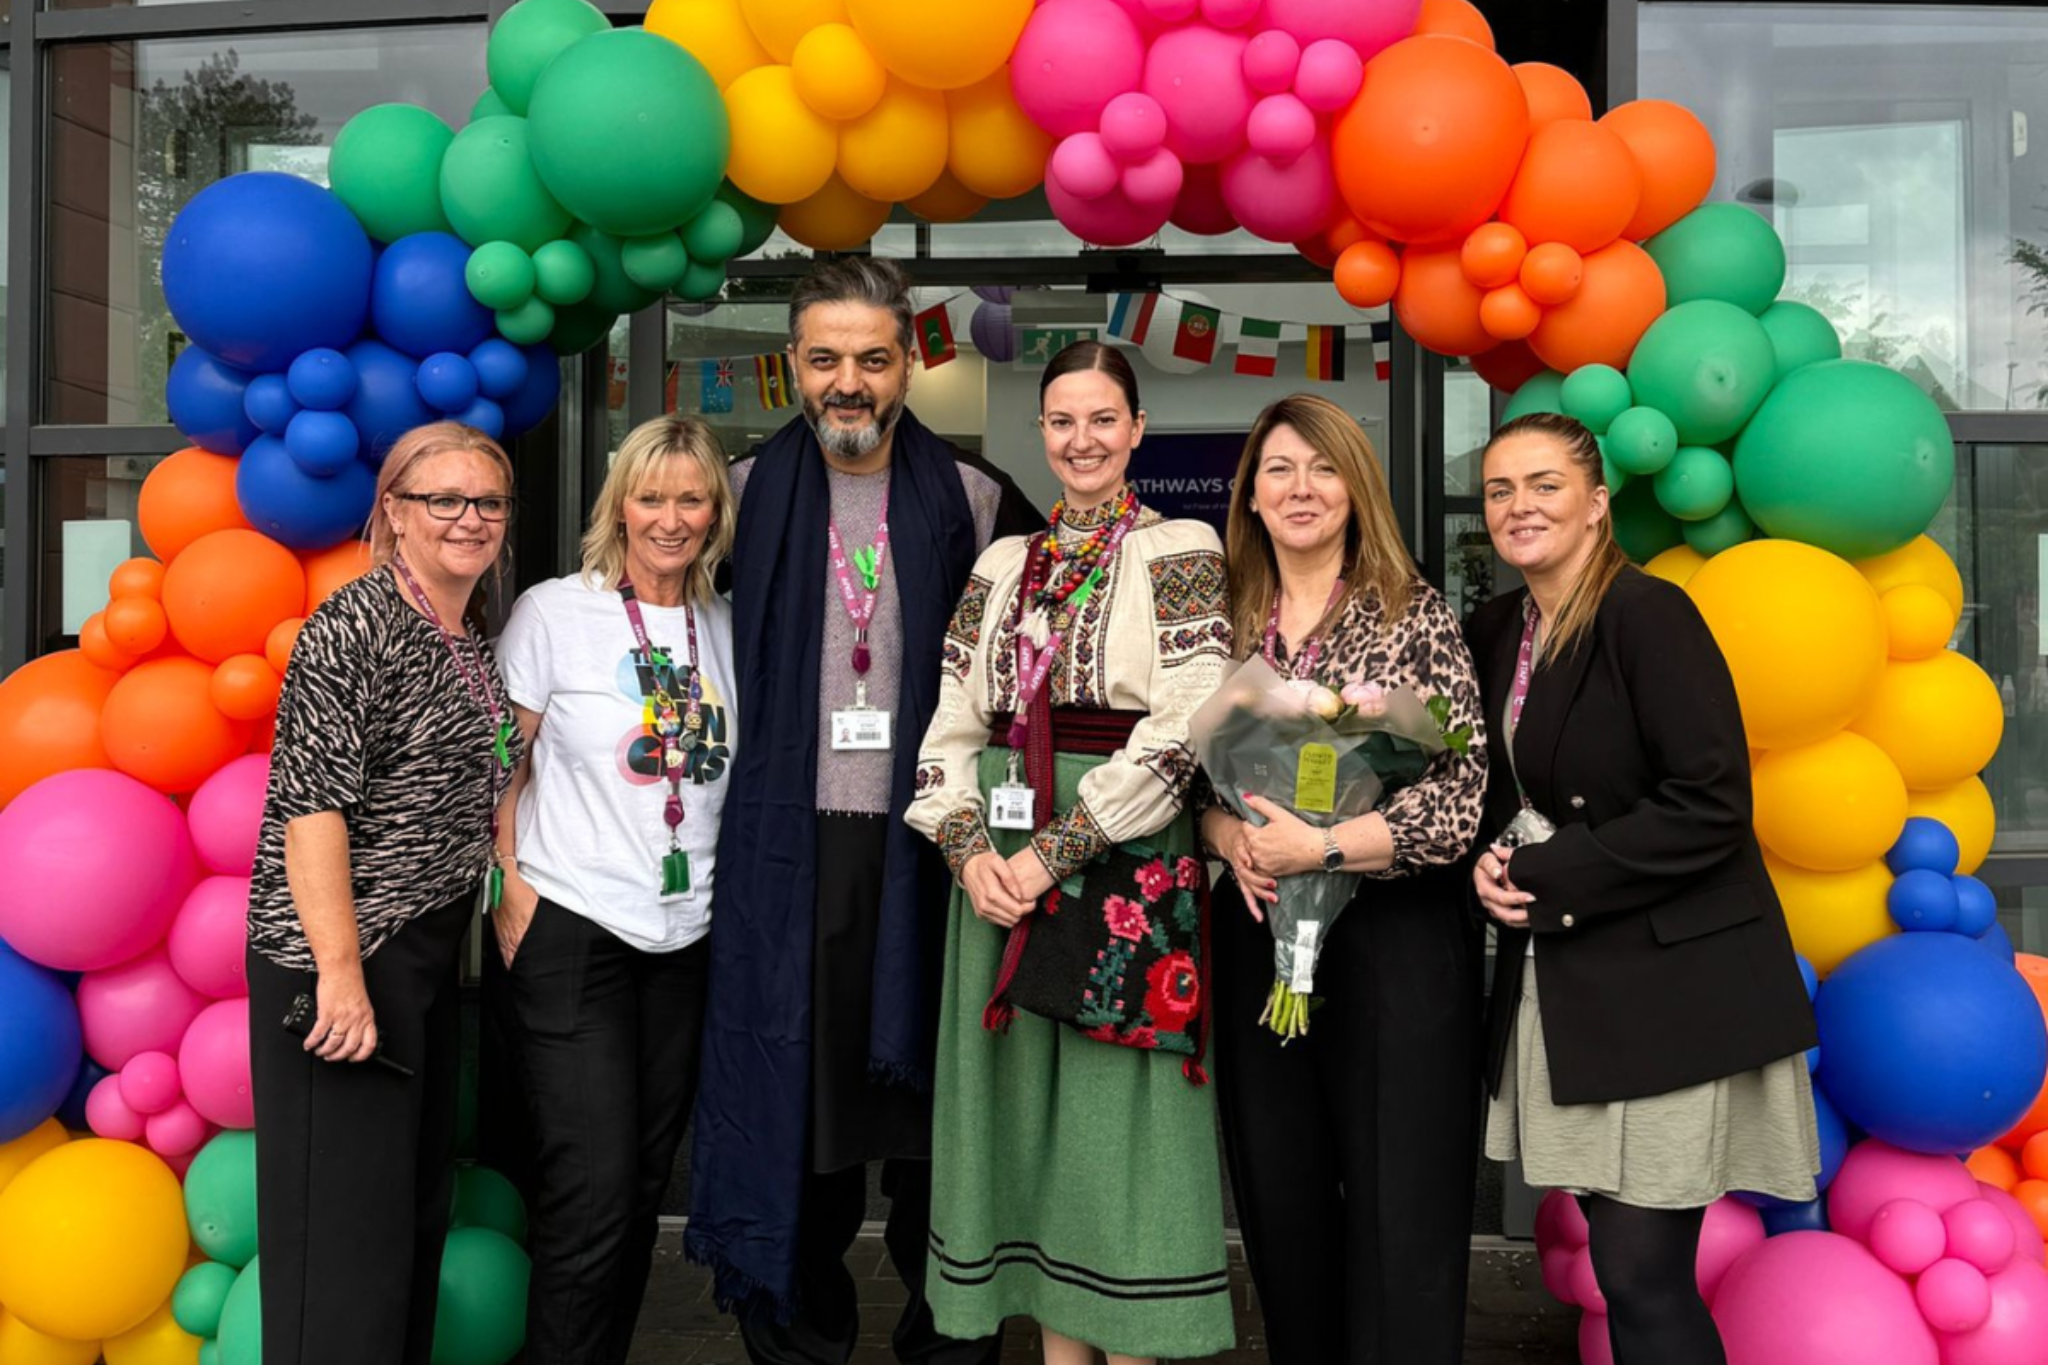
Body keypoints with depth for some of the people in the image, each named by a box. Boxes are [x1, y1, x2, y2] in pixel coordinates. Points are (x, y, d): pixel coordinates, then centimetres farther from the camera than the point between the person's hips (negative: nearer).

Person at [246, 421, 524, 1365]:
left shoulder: (475, 644, 12)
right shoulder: (356, 627, -13)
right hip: (338, 953, -9)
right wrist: (341, 971, -23)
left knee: (418, 1196, 17)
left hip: (432, 954, 9)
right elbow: (312, 804, -19)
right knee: (349, 1214, -2)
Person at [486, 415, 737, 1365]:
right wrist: (509, 891, -8)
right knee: (594, 1190, -7)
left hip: (687, 937, 5)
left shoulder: (726, 629, 7)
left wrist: (731, 892, 7)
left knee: (645, 1181, 12)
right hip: (572, 930, -4)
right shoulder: (554, 612, -4)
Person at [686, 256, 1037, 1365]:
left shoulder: (973, 501, 4)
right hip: (786, 845, 1)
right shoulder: (745, 496, 5)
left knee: (931, 1098, 6)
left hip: (926, 843, 0)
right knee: (791, 1085, 8)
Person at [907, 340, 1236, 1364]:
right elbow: (951, 725, 9)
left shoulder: (1181, 552, -1)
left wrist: (1055, 854, -16)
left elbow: (1183, 727, -12)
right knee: (1028, 1107, 10)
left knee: (1116, 1110, 1)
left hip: (1123, 860, -4)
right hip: (999, 871, 5)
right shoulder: (1003, 563, 13)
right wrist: (971, 850, -8)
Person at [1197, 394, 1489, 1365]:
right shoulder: (1227, 623, 8)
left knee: (1401, 1213, 2)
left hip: (1395, 942, -3)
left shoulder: (1415, 614, -3)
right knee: (1280, 1201, 12)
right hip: (1261, 941, 4)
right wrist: (1229, 838, -10)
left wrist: (1320, 848, -18)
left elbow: (1464, 796, -10)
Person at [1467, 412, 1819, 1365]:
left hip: (1668, 987, -7)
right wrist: (1492, 861, -1)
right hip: (1560, 987, 7)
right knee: (1621, 1261, 13)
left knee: (1642, 1276, -3)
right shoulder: (1496, 630, 9)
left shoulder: (1648, 614, -12)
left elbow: (1711, 806, -18)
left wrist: (1546, 878, -15)